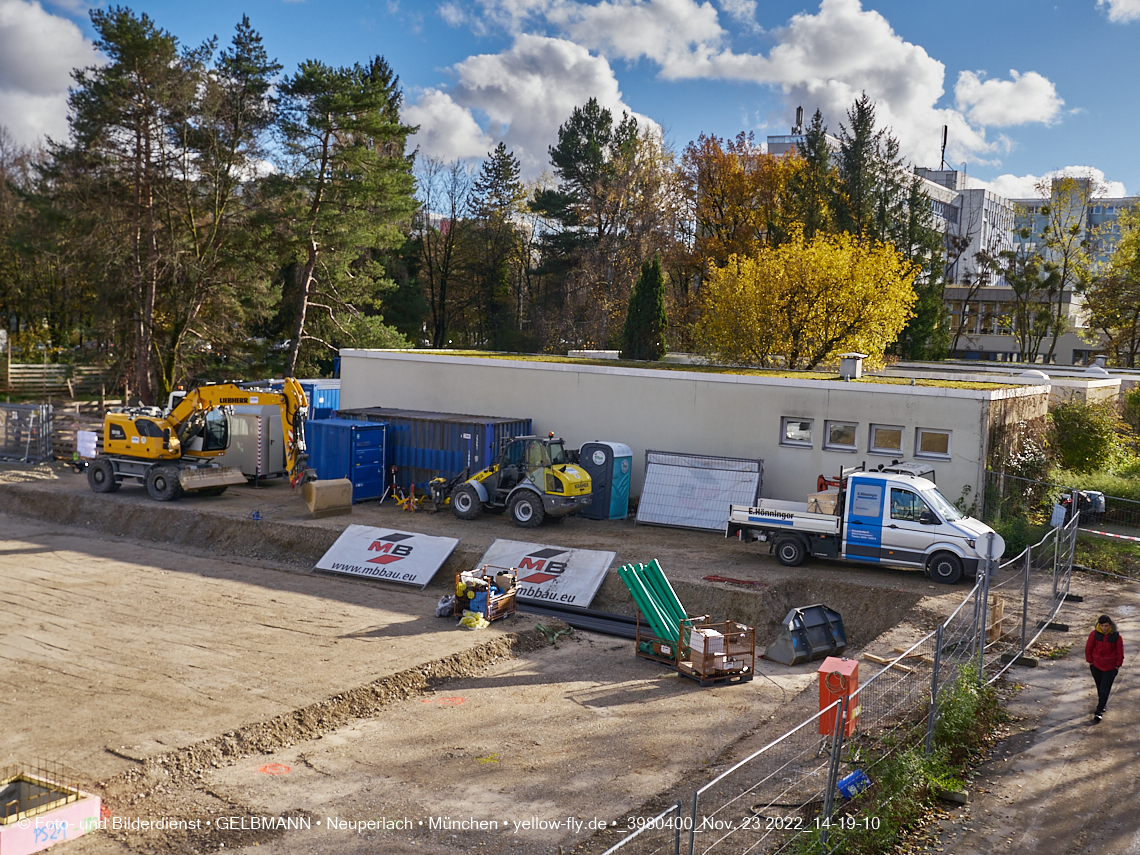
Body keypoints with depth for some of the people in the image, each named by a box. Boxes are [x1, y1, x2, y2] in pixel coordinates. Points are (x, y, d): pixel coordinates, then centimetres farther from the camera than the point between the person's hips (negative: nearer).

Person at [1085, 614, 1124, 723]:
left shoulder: (1116, 637, -13)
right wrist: (1090, 661, 3)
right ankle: (1103, 703, 38)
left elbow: (1120, 653, -2)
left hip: (1110, 668, -2)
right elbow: (1088, 649, 3)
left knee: (1104, 690, -4)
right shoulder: (1094, 634, -10)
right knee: (1100, 688, 16)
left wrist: (1117, 665, -1)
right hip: (1096, 666, 2)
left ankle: (1099, 712, -1)